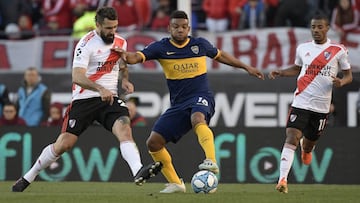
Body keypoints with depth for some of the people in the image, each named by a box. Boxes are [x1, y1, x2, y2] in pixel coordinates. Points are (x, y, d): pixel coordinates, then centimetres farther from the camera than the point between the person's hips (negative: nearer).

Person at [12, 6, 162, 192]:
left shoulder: (120, 42, 7)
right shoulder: (86, 44, -13)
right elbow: (77, 77, -24)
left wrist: (125, 80, 6)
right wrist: (100, 89, -39)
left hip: (109, 98, 4)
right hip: (84, 99, -4)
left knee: (124, 127, -25)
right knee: (64, 144, -5)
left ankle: (138, 172, -43)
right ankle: (28, 177, 13)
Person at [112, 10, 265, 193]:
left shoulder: (200, 44, 3)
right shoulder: (161, 47, 0)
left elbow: (219, 55, 23)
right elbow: (137, 57, -14)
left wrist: (246, 67, 28)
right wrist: (126, 56, -39)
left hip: (201, 96, -3)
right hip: (178, 103, 3)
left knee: (197, 119, -40)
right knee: (153, 142, -5)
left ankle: (211, 161, -55)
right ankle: (175, 183, 11)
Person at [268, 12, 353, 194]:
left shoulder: (338, 51, -1)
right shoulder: (303, 48, 8)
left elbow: (348, 75, 6)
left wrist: (341, 82, -16)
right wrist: (280, 73, 8)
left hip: (321, 107, 0)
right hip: (300, 102, 0)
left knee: (309, 143, 12)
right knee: (291, 139, -17)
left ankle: (306, 149, 52)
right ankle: (283, 179, -20)